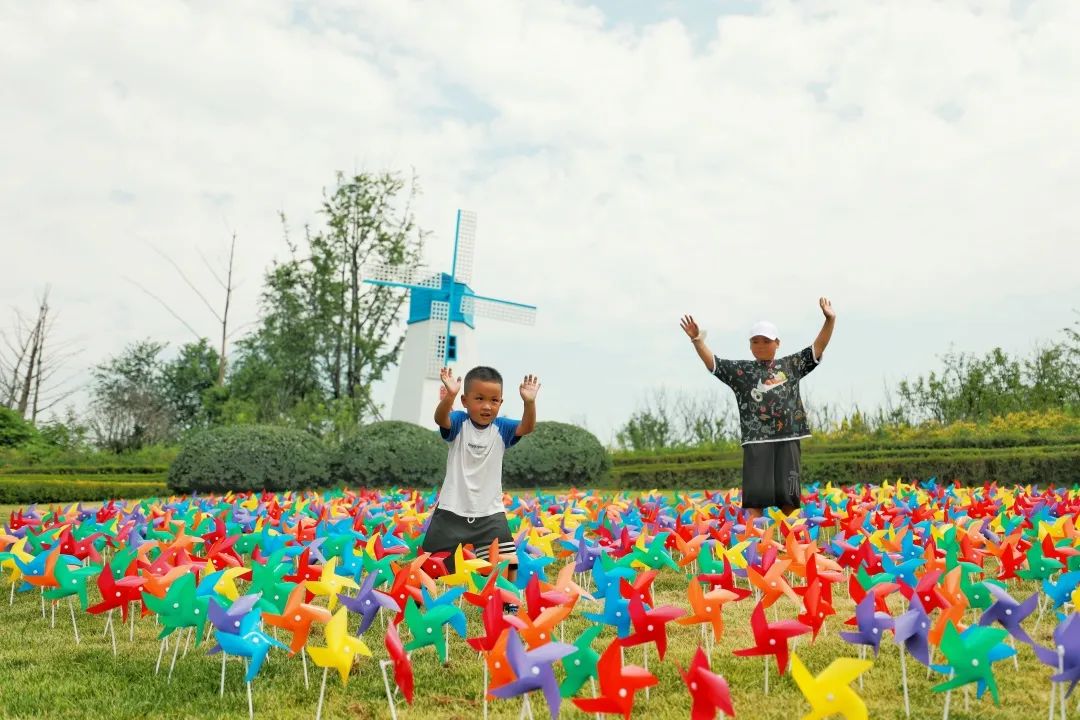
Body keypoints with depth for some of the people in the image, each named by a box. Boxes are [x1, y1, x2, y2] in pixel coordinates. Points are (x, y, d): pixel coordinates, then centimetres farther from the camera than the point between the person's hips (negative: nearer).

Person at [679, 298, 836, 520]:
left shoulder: (791, 365, 12)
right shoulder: (740, 370, 7)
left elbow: (817, 349, 8)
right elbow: (712, 363, -2)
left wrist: (830, 320, -4)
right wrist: (697, 341, -18)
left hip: (788, 439, 2)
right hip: (756, 441, -1)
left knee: (788, 498, 6)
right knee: (755, 497, -4)